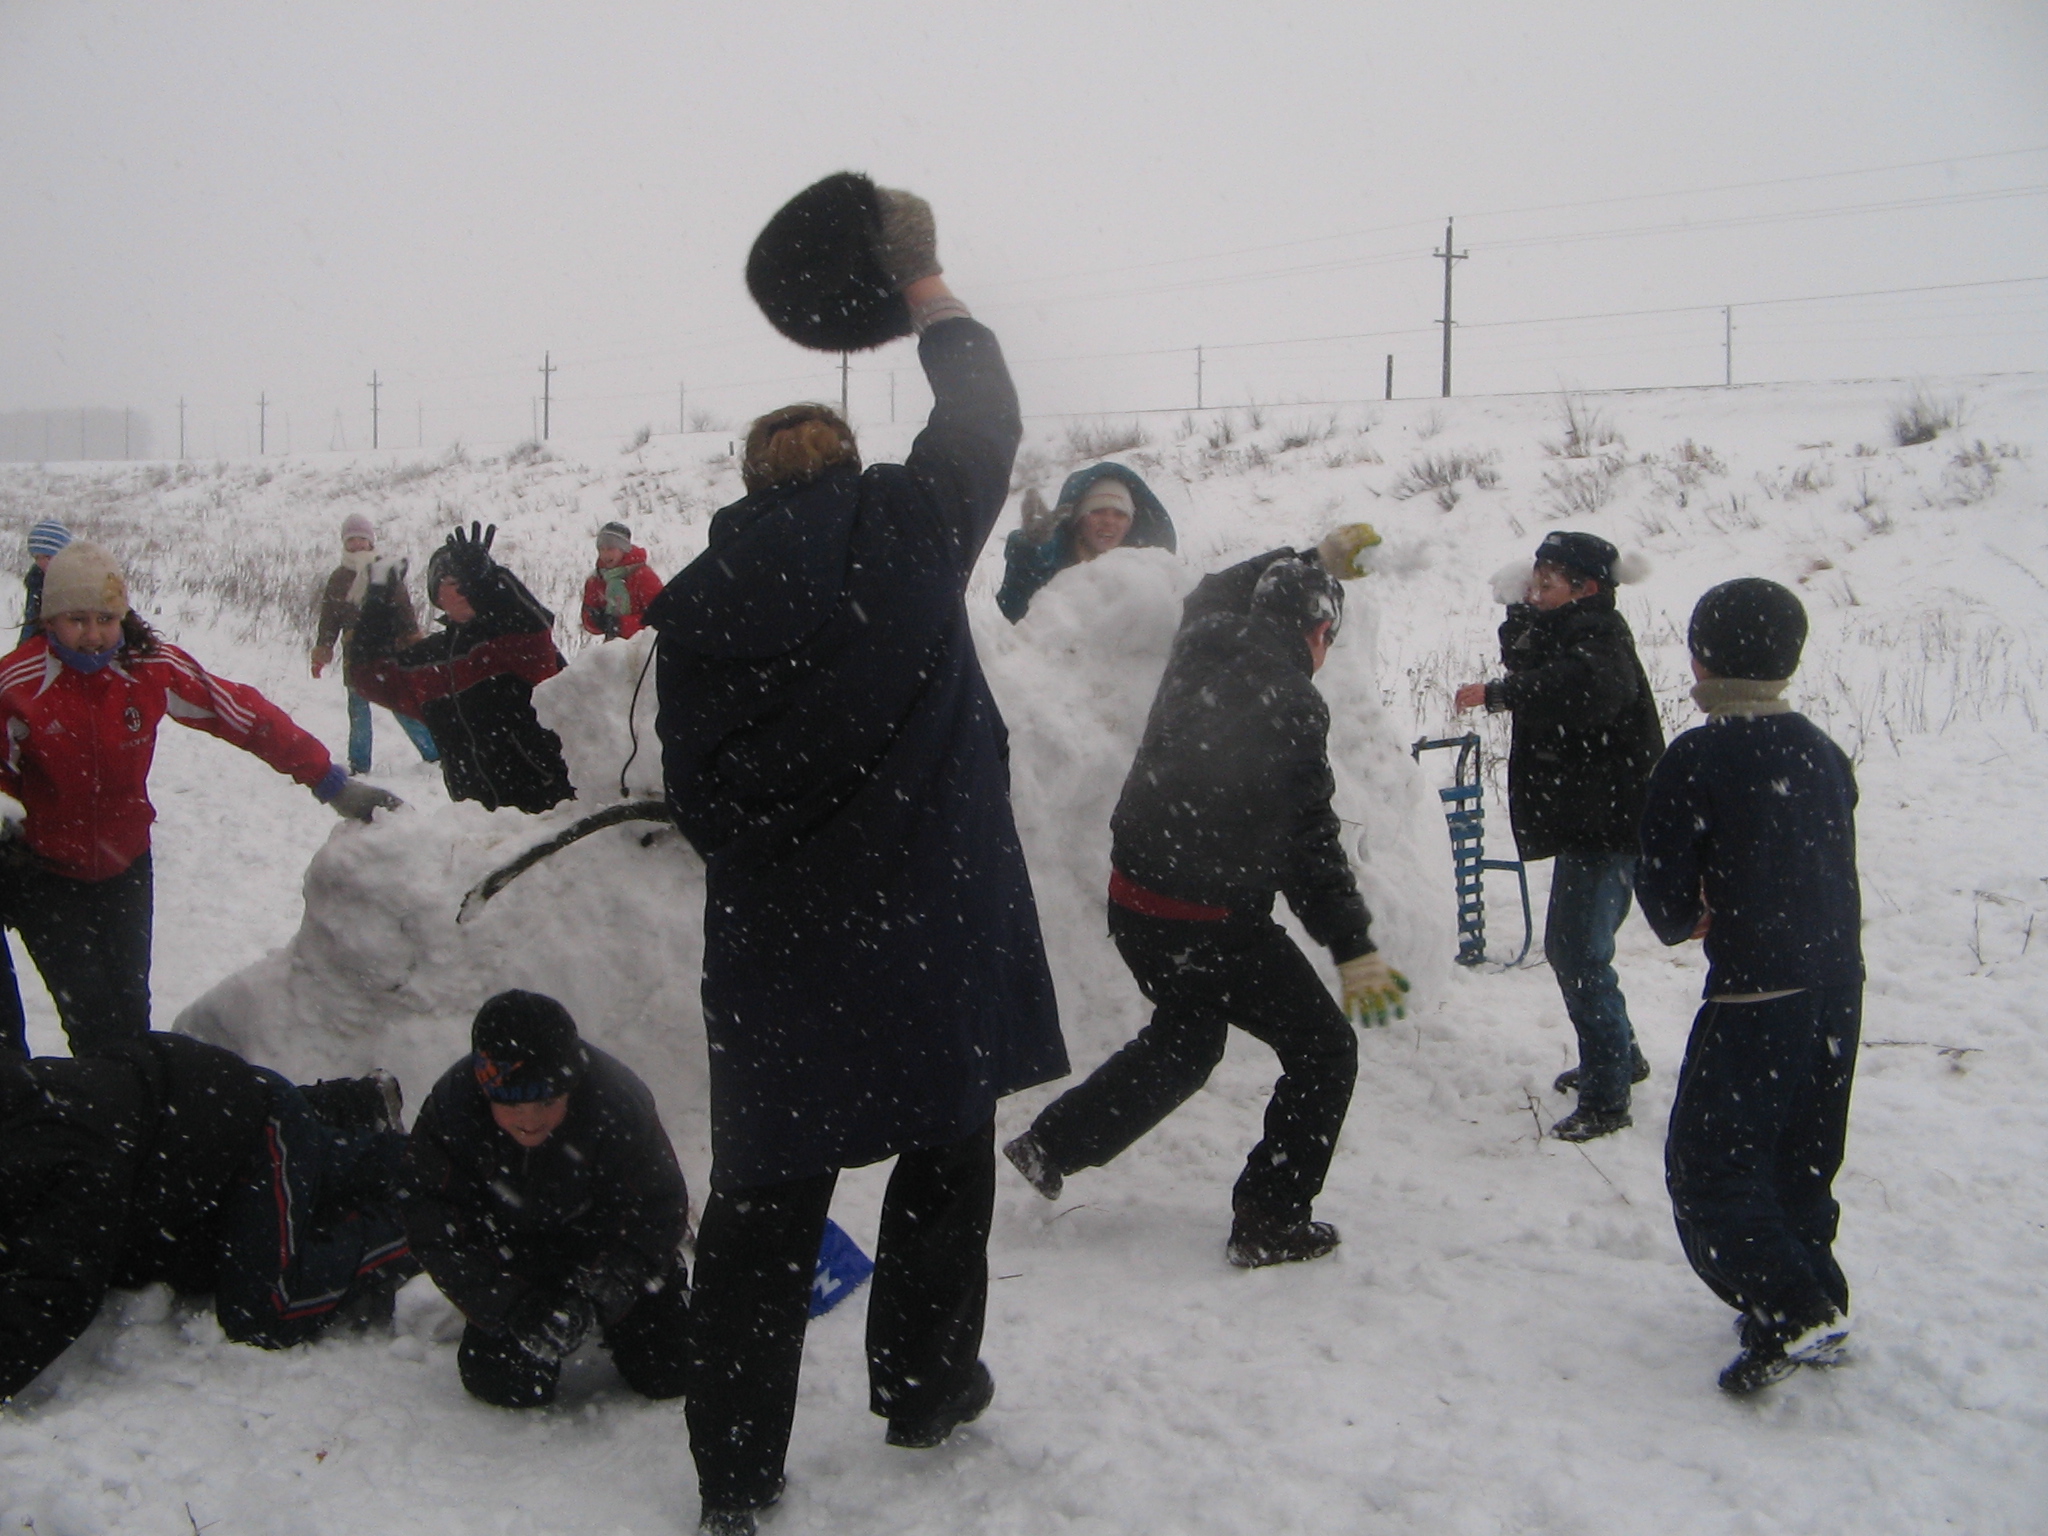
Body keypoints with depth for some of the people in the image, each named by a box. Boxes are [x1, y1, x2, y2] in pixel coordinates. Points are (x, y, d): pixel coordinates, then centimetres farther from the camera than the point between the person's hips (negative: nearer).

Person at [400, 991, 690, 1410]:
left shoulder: (618, 1106, -32)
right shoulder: (449, 1110, -28)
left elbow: (656, 1216, -23)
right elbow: (433, 1230, -21)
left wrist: (591, 1301, -35)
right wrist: (511, 1308, -31)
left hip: (605, 1243, -1)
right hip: (510, 1251, 1)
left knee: (668, 1375, -6)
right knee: (503, 1383, -14)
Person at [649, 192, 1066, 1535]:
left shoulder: (695, 602, 3)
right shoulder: (903, 528, -3)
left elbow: (694, 793, 4)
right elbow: (987, 416, 12)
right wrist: (925, 284, 24)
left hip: (773, 944, 2)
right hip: (935, 921, -1)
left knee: (764, 1196, 8)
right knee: (945, 1149, 18)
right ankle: (924, 1385, 32)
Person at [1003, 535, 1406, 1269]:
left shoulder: (1202, 639, 0)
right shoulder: (1290, 706, -18)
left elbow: (1218, 590, 26)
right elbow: (1308, 843, -17)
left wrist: (1311, 557, 37)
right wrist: (1354, 947, -12)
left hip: (1134, 902, 8)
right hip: (1214, 922, -8)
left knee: (1184, 1042, 30)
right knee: (1323, 1049, 8)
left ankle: (1051, 1145, 32)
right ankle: (1269, 1222, 9)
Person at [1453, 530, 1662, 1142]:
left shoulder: (1599, 633, -18)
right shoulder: (1565, 631, 15)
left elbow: (1589, 688, -38)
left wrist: (1496, 693, -34)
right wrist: (1523, 615, 3)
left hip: (1608, 826, -11)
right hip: (1584, 821, 11)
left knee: (1582, 957, -11)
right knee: (1566, 948, 21)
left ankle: (1606, 1099, -4)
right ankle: (1620, 1056, 38)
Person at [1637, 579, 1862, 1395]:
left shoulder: (1694, 760, -13)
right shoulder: (1822, 751, 8)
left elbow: (1667, 891, -11)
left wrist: (1685, 923, 12)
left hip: (1755, 992, -7)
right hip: (1838, 983, 7)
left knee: (1709, 1165, 1)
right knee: (1803, 1159, 20)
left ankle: (1792, 1312, -9)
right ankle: (1818, 1304, 26)